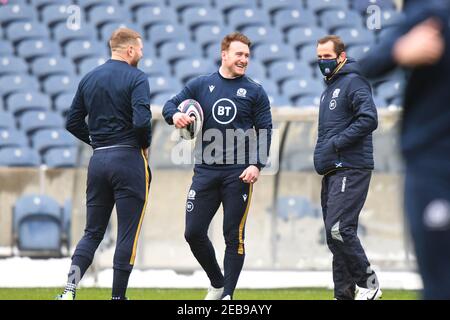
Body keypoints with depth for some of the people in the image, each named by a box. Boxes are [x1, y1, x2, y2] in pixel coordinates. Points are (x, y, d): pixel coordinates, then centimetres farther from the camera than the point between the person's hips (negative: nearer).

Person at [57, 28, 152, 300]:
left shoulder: (89, 79, 12)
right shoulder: (136, 78, -8)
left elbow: (73, 122, 12)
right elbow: (142, 120, -20)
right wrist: (145, 144, -2)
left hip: (98, 160, 6)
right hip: (129, 160, -6)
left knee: (92, 233, 11)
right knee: (128, 234, 1)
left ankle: (69, 291, -5)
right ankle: (118, 296, 0)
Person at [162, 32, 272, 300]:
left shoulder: (255, 92, 5)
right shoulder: (201, 85, 9)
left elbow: (265, 131, 3)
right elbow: (171, 105, 12)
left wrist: (257, 165, -10)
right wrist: (175, 115, -13)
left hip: (239, 174, -2)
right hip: (206, 171, 2)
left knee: (234, 236, -2)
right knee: (194, 232, -1)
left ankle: (228, 293, 5)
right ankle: (217, 283, 19)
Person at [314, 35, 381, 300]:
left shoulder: (353, 82, -7)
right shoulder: (330, 87, 22)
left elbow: (369, 119, -21)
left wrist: (335, 144, -17)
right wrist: (323, 154, 12)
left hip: (351, 169, -10)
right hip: (332, 172, 10)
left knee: (339, 229, -19)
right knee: (335, 235, 8)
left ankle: (369, 284, -10)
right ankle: (344, 293, 11)